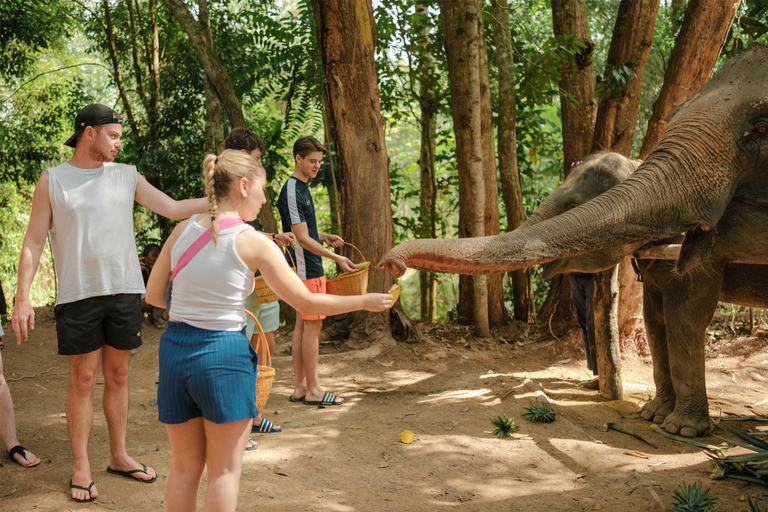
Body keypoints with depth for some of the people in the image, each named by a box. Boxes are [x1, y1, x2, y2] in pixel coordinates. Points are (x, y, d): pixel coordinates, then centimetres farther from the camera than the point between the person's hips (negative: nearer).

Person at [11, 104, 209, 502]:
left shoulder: (127, 176, 10)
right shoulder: (52, 179, 2)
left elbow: (174, 209, 9)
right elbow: (33, 241, 1)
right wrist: (22, 297, -7)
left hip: (125, 290, 3)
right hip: (78, 294, -3)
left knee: (118, 375, 10)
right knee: (83, 379, 0)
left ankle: (119, 456, 22)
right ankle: (81, 468, 11)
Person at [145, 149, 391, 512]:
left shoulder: (183, 231, 4)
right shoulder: (252, 243, -9)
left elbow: (153, 295, 10)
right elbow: (306, 303, -4)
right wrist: (364, 302, 7)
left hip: (176, 349, 5)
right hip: (224, 354, -5)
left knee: (185, 468, 18)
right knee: (224, 471, 11)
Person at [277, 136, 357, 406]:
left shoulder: (302, 188, 15)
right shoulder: (291, 192, -16)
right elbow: (301, 238, -19)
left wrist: (324, 238, 8)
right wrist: (336, 257, -21)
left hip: (310, 267, 10)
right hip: (306, 268, -10)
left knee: (303, 325, 10)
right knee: (312, 325, -5)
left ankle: (299, 387, 16)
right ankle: (313, 390, 1)